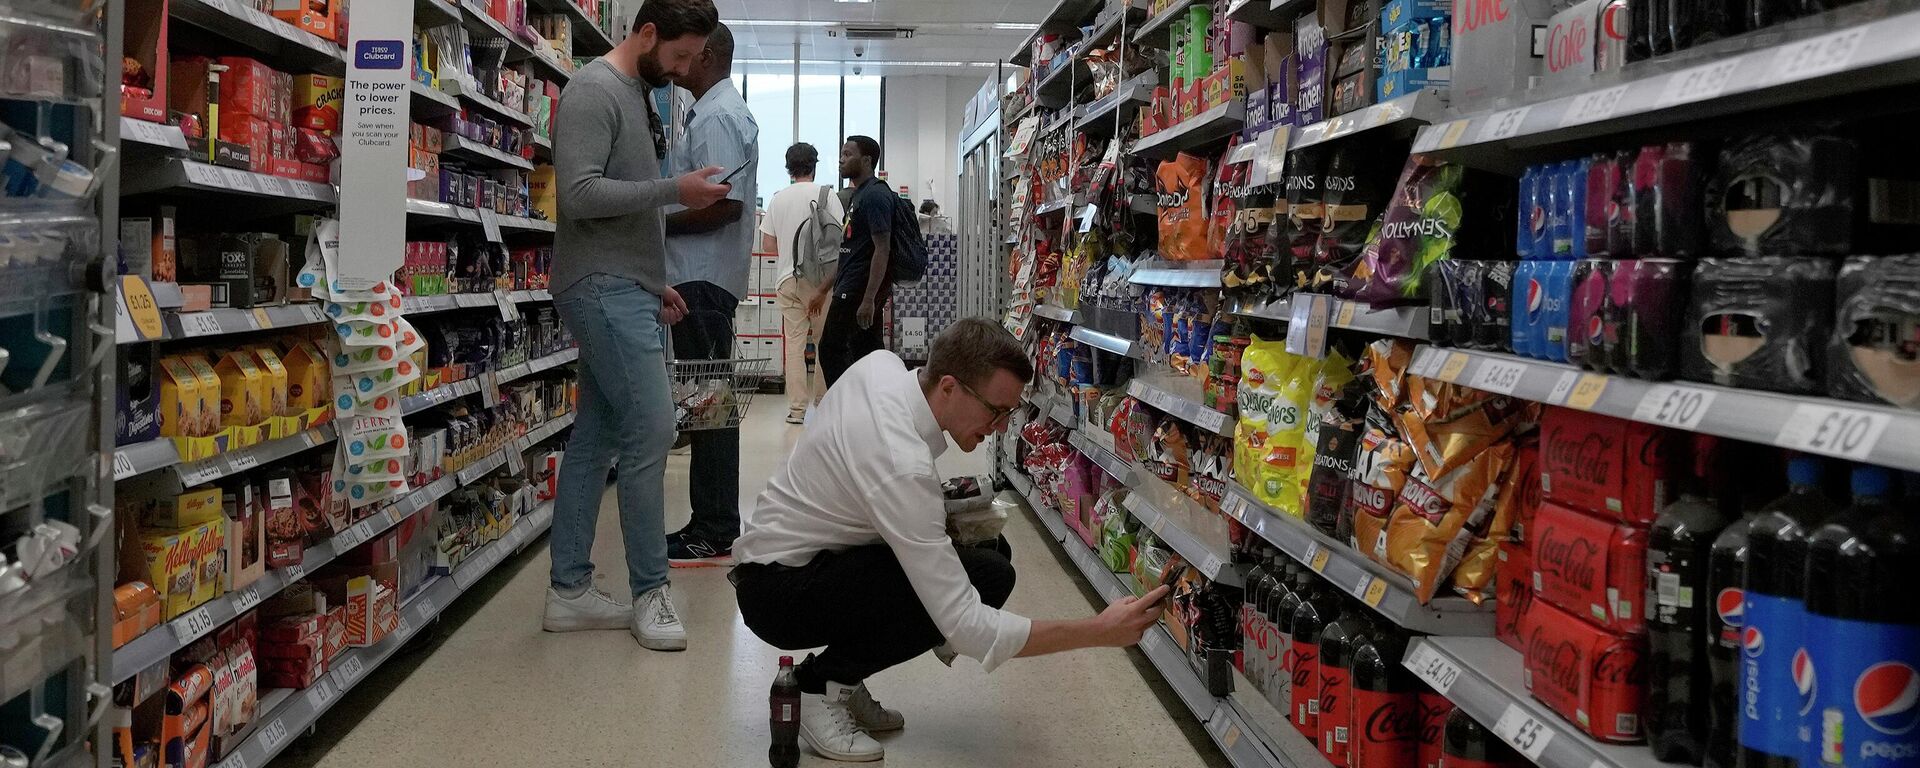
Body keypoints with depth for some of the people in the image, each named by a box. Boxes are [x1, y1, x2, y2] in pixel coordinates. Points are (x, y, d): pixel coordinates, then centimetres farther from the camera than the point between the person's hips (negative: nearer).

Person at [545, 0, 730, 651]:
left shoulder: (640, 96, 19)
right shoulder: (594, 91, -9)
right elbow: (579, 194, -21)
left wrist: (656, 282, 17)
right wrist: (674, 191, -18)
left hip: (628, 291, 10)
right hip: (603, 287, -10)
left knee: (596, 437, 9)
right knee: (650, 431, -12)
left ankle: (569, 591, 14)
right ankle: (650, 592, -4)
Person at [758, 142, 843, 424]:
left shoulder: (778, 198, 7)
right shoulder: (827, 195, -1)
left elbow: (767, 244, 8)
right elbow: (841, 239, -5)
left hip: (789, 279, 2)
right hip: (821, 279, -2)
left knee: (794, 342, 3)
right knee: (824, 342, 8)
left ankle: (797, 407, 0)